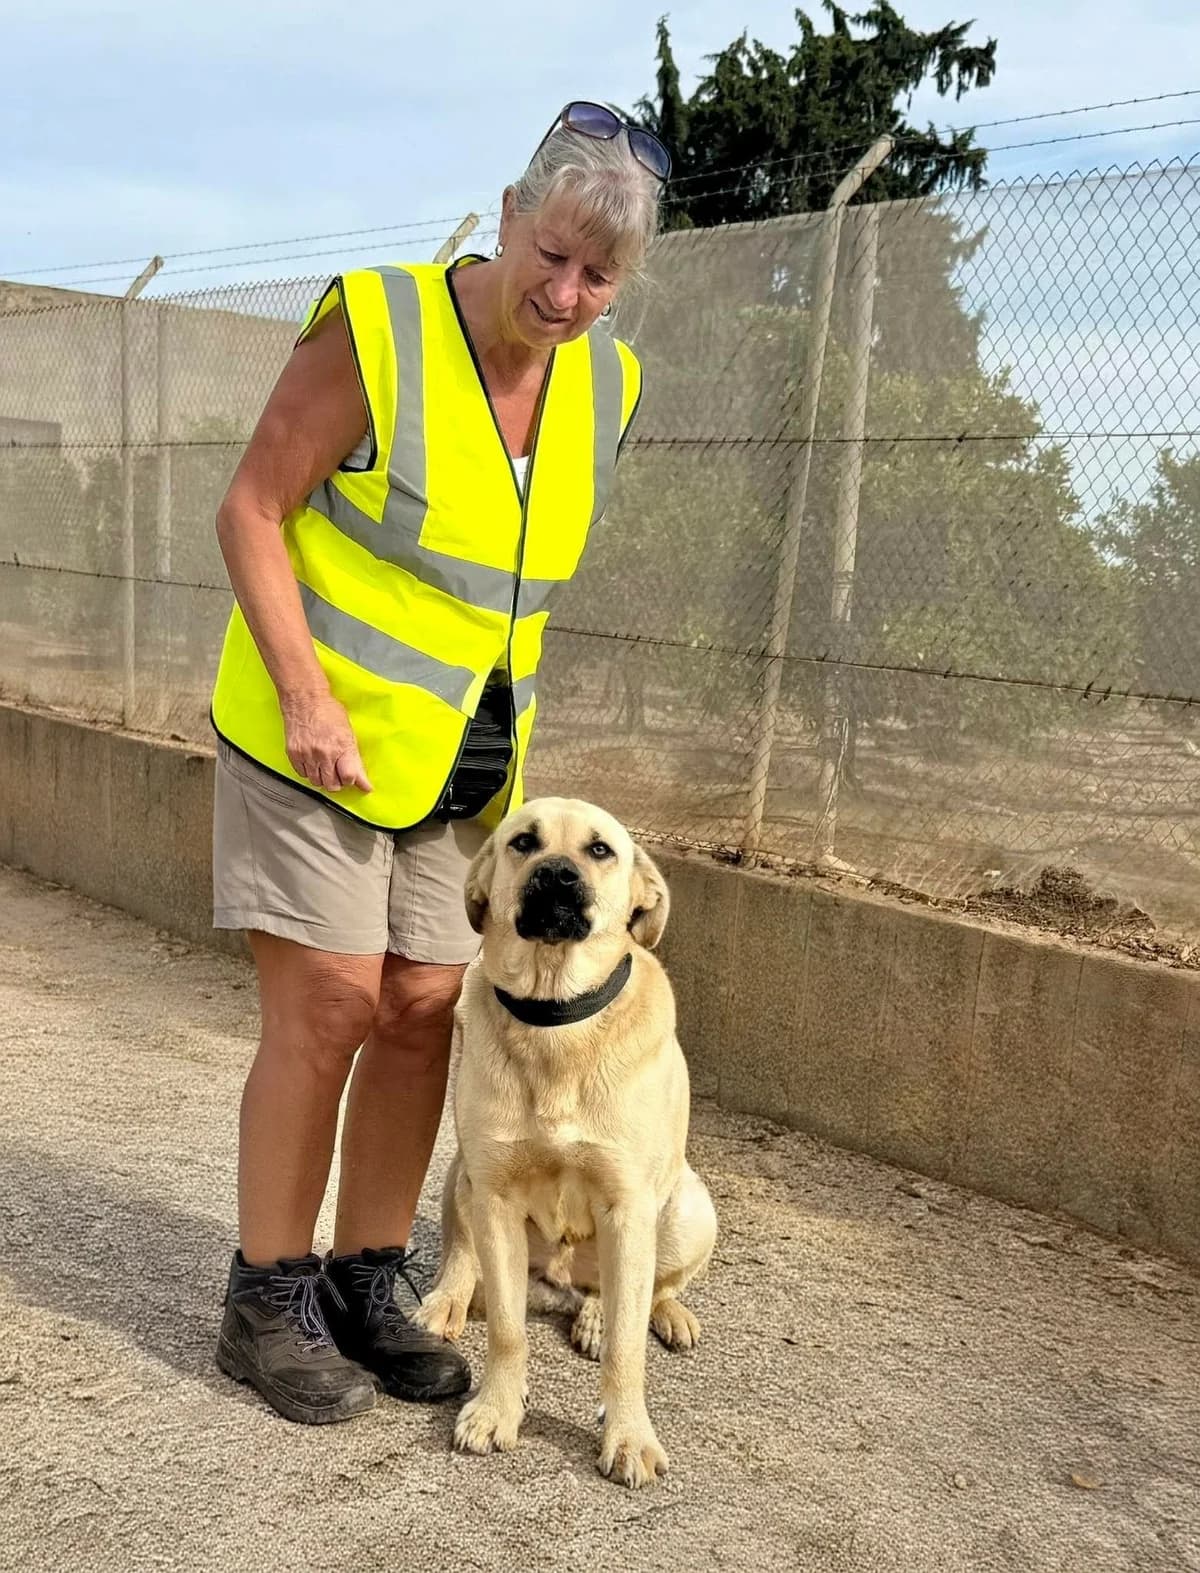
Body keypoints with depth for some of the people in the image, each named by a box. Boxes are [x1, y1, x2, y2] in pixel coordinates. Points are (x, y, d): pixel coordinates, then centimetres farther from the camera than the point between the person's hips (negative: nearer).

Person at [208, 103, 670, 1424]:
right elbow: (250, 512, -13)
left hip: (455, 754, 6)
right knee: (329, 1007, -6)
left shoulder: (603, 381, 2)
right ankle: (265, 1307, 13)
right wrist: (308, 698, -21)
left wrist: (500, 733, 10)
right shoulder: (375, 328, -16)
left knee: (425, 1010, 5)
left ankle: (363, 1290, 22)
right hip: (313, 732, -5)